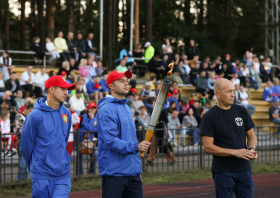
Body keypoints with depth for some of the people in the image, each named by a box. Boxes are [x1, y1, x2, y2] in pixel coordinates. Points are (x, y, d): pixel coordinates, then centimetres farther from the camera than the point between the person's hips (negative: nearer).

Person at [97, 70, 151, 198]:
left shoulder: (127, 109, 17)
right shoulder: (107, 110, -12)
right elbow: (110, 141, -22)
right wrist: (135, 147, -31)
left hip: (133, 172, 8)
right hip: (114, 172, -8)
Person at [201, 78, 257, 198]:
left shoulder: (241, 111, 10)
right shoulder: (209, 117, -6)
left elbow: (251, 135, 18)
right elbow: (208, 147, -11)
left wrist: (251, 149, -5)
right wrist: (235, 152, -17)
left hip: (244, 169, 4)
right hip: (223, 171, -4)